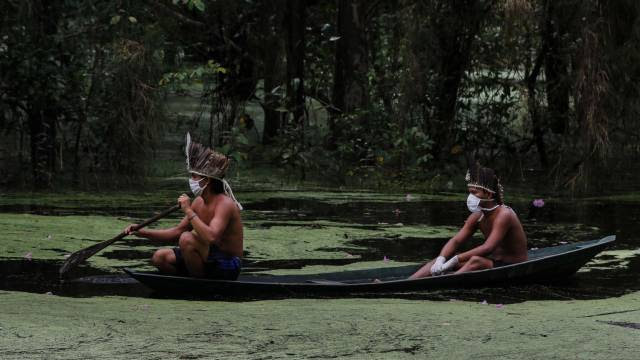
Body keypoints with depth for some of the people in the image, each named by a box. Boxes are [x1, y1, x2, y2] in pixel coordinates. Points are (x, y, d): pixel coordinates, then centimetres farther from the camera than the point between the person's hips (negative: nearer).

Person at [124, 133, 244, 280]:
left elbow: (211, 237, -37)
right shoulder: (199, 202, 8)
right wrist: (142, 232, 6)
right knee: (159, 258, 2)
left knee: (187, 239, -29)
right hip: (210, 261, 9)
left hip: (228, 267, -9)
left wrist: (188, 211, -28)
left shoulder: (224, 204, -20)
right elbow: (177, 232, 15)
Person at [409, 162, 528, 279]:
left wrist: (455, 260, -35)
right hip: (493, 263, 8)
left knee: (476, 261, -35)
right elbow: (456, 241, 1)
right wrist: (441, 259, -20)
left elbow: (487, 248, -30)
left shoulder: (504, 215, -19)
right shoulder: (477, 217, 5)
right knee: (444, 257, -4)